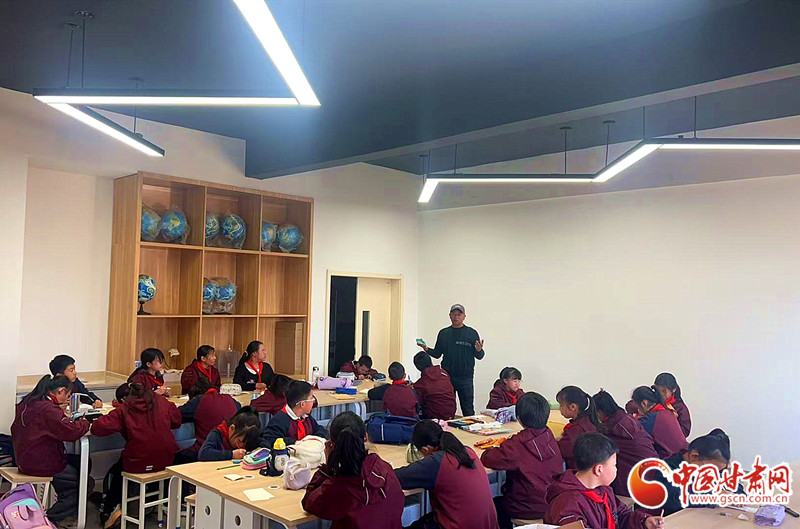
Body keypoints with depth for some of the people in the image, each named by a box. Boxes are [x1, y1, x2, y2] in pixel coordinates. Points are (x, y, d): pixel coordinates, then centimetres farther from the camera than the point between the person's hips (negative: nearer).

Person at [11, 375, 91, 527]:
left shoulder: (29, 402, 5)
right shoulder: (47, 409, -26)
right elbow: (71, 431, -32)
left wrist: (59, 410, 4)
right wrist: (85, 422, -12)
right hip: (40, 465, -10)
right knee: (86, 483, 5)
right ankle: (52, 519, 7)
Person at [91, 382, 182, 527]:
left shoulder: (123, 410, -7)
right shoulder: (161, 402, 3)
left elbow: (98, 428, -15)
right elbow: (177, 421, 15)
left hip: (138, 464, -4)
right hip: (166, 460, 4)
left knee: (116, 471, 30)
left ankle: (109, 510, 30)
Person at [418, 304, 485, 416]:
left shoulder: (472, 333, 2)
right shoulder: (443, 333, 10)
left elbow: (479, 356, 1)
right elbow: (437, 354, 13)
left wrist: (479, 350, -21)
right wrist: (426, 349, -5)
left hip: (465, 378, -2)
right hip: (446, 377, 3)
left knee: (468, 410, 0)